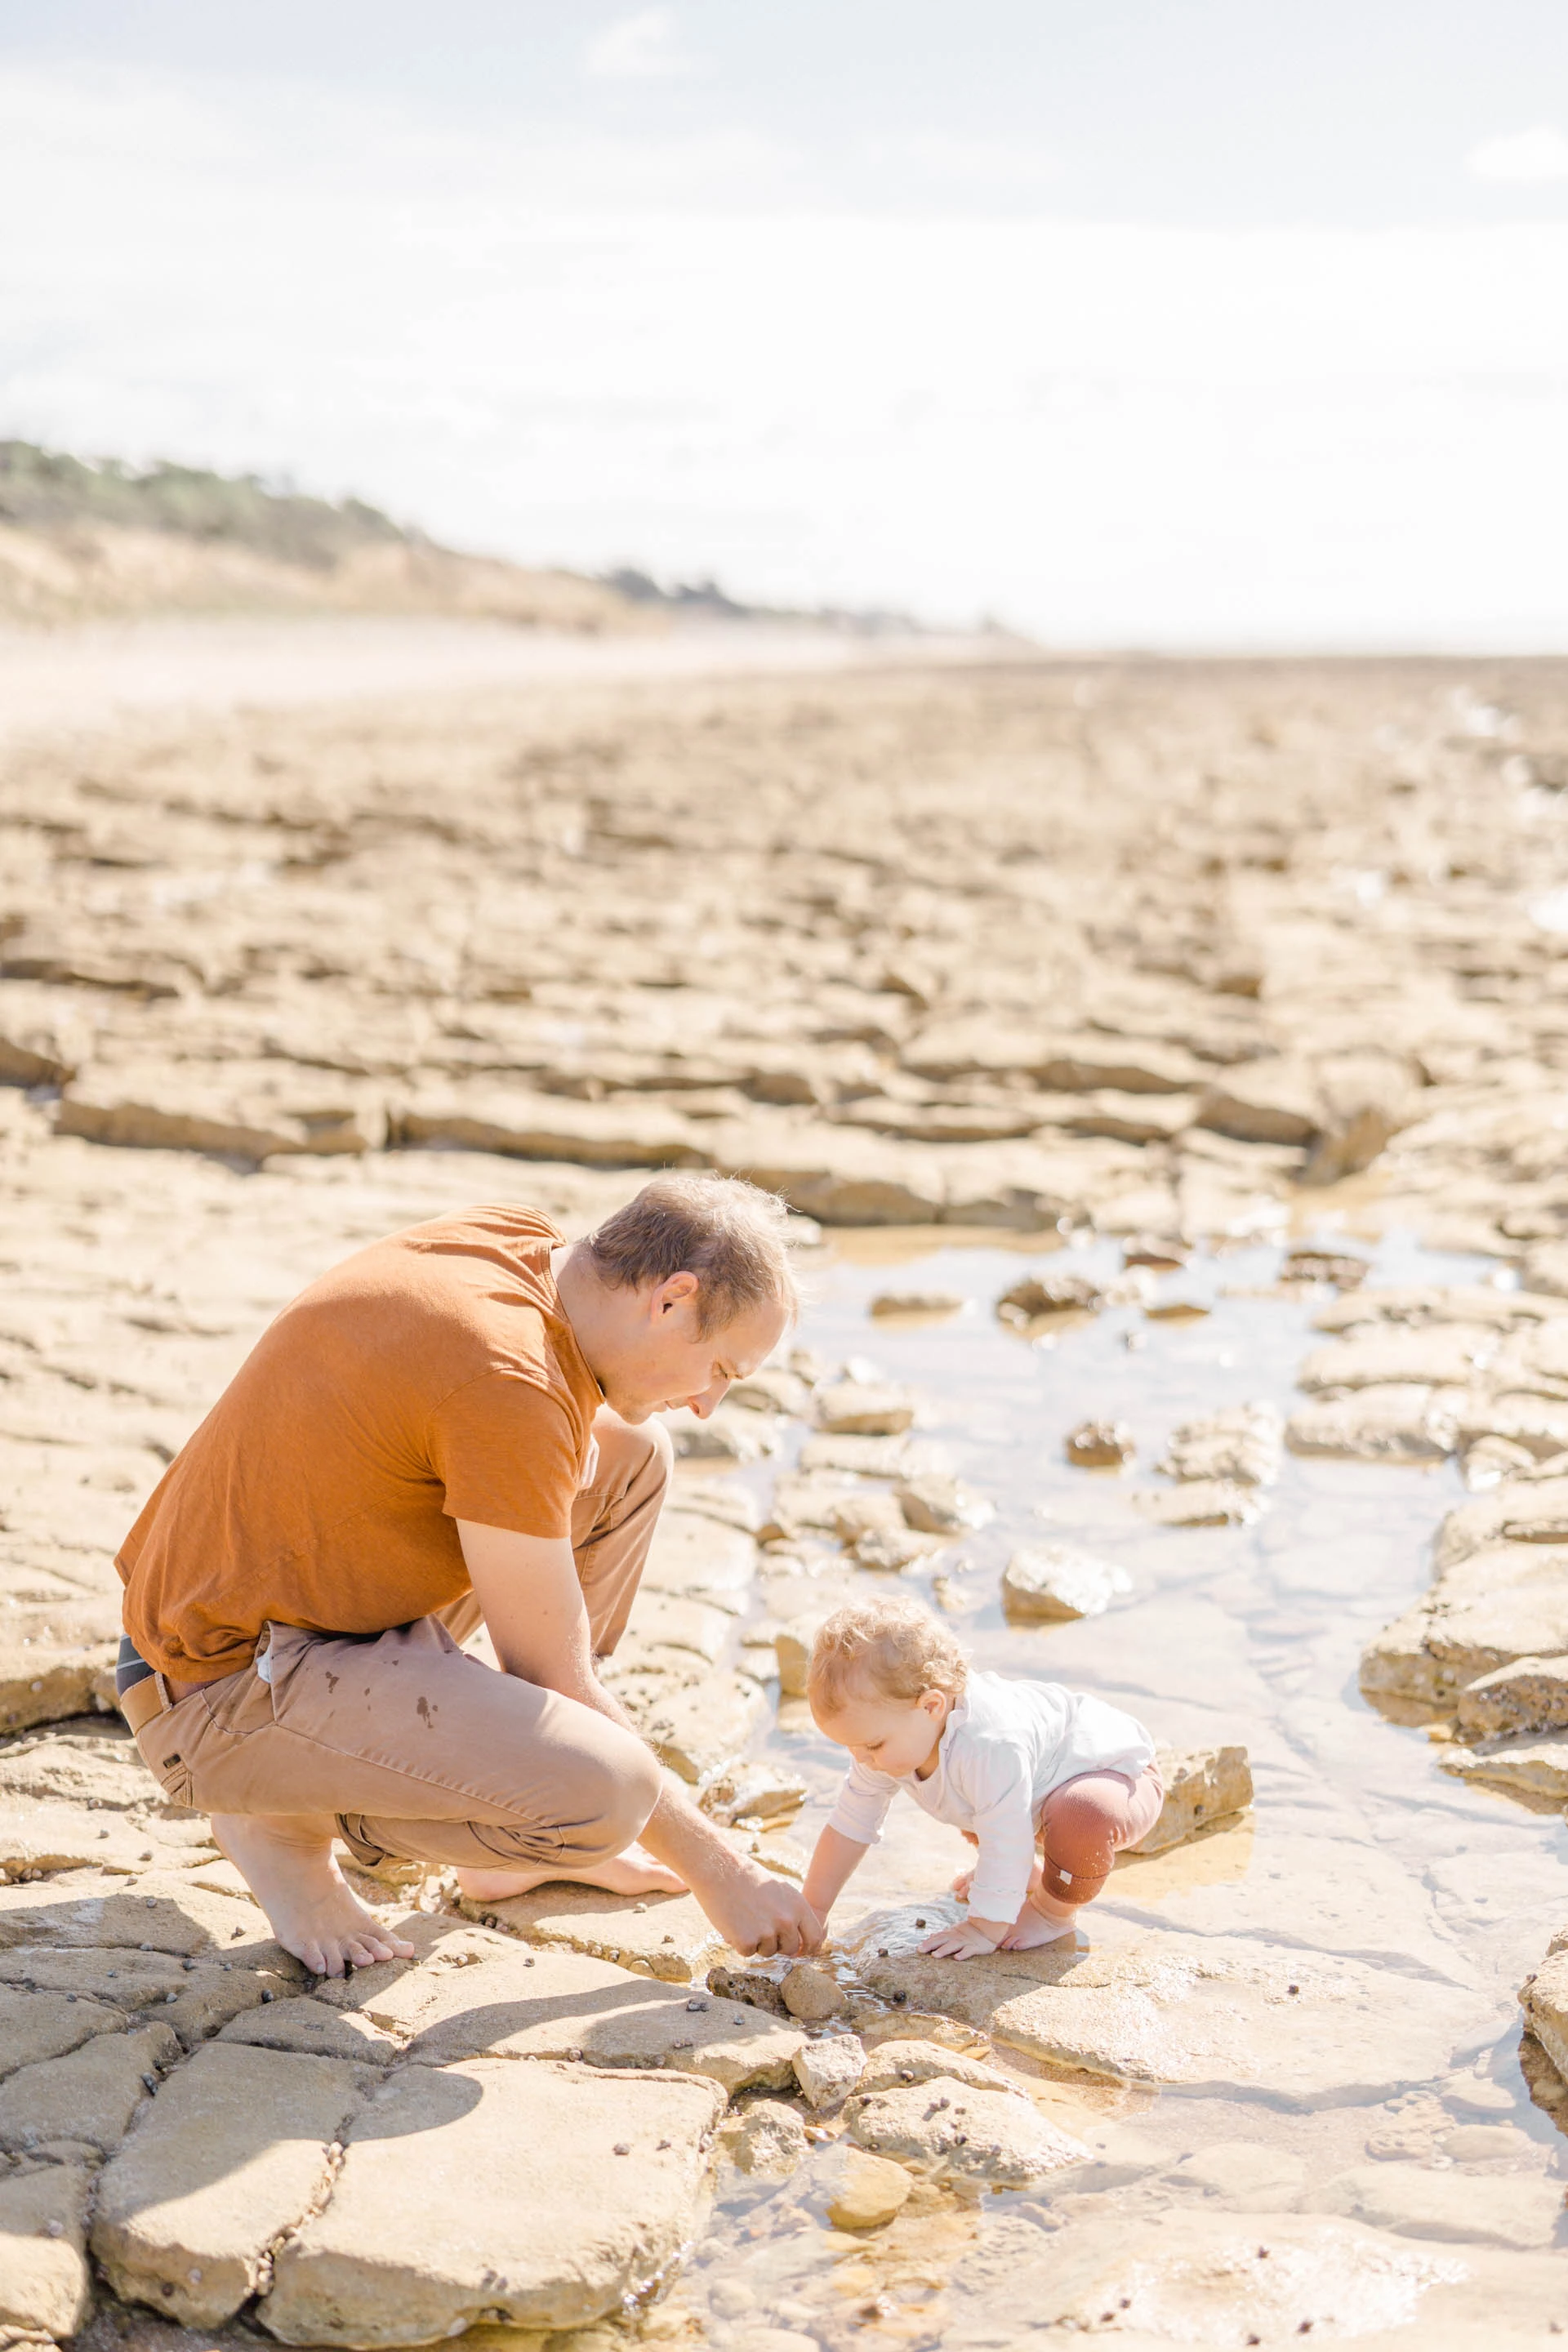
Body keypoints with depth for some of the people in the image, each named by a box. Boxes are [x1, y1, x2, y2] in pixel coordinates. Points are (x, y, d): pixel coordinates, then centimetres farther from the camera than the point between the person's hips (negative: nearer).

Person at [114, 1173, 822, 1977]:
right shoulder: (509, 1389, -27)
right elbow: (551, 1687, -19)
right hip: (228, 1695, -10)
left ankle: (520, 1851, 14)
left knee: (628, 1454, 9)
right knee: (600, 1793, -29)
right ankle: (286, 1821, -2)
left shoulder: (521, 1238, 0)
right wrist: (717, 1870, -9)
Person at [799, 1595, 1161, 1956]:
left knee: (1084, 1816, -38)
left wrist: (985, 1930, -27)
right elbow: (849, 1825, -6)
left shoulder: (991, 1749, -44)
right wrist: (812, 1908, -5)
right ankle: (1029, 1874, 28)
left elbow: (1005, 1846, -36)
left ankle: (1056, 1910, -8)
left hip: (1117, 1775, -8)